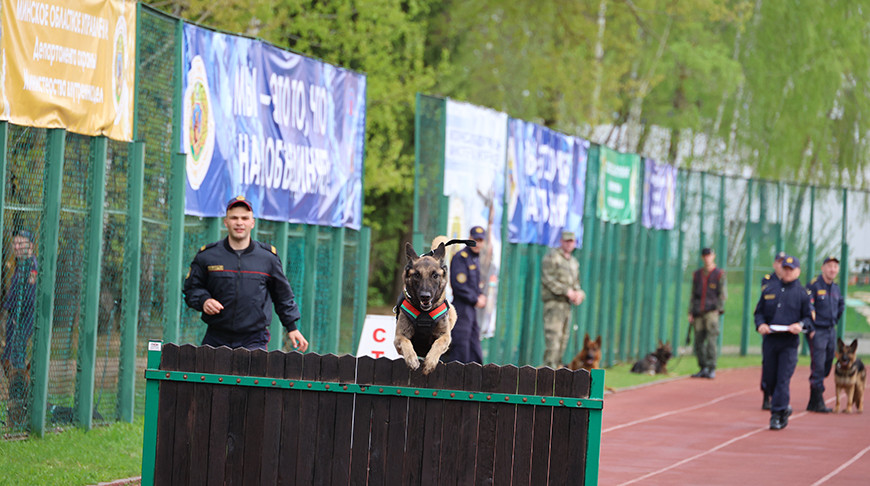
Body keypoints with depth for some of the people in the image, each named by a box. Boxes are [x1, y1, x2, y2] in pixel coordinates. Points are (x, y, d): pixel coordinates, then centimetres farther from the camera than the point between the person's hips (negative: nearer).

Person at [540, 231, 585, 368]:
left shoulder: (574, 262, 21)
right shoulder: (552, 256, -3)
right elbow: (547, 279, -13)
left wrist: (579, 294, 3)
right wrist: (567, 291, -17)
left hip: (567, 304, 8)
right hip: (553, 301, -8)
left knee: (563, 339, 7)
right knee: (554, 337, -16)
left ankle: (555, 365, 12)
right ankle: (549, 368, -20)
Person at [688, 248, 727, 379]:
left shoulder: (719, 274, 5)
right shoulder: (697, 274, 17)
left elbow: (723, 294, 1)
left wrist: (718, 309, -11)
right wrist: (690, 313, 11)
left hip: (711, 312, -5)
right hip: (698, 313, 5)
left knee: (711, 340, -13)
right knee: (698, 342, 3)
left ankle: (711, 369, -13)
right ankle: (703, 369, 10)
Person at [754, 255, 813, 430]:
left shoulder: (802, 293, 4)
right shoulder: (770, 289, 13)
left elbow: (810, 317, 4)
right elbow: (759, 311, 16)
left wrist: (801, 325, -17)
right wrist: (760, 324, -4)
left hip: (789, 342, -4)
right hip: (769, 339, 4)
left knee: (783, 380, -10)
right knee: (769, 379, 7)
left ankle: (777, 415, -7)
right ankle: (784, 408, 27)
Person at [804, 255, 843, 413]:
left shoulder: (836, 288, 13)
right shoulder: (814, 285, -10)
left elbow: (841, 304, 32)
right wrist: (810, 328, -17)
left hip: (831, 331, 8)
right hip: (817, 332, -8)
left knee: (827, 366, 9)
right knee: (818, 366, -11)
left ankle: (813, 403, 16)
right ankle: (818, 402, -10)